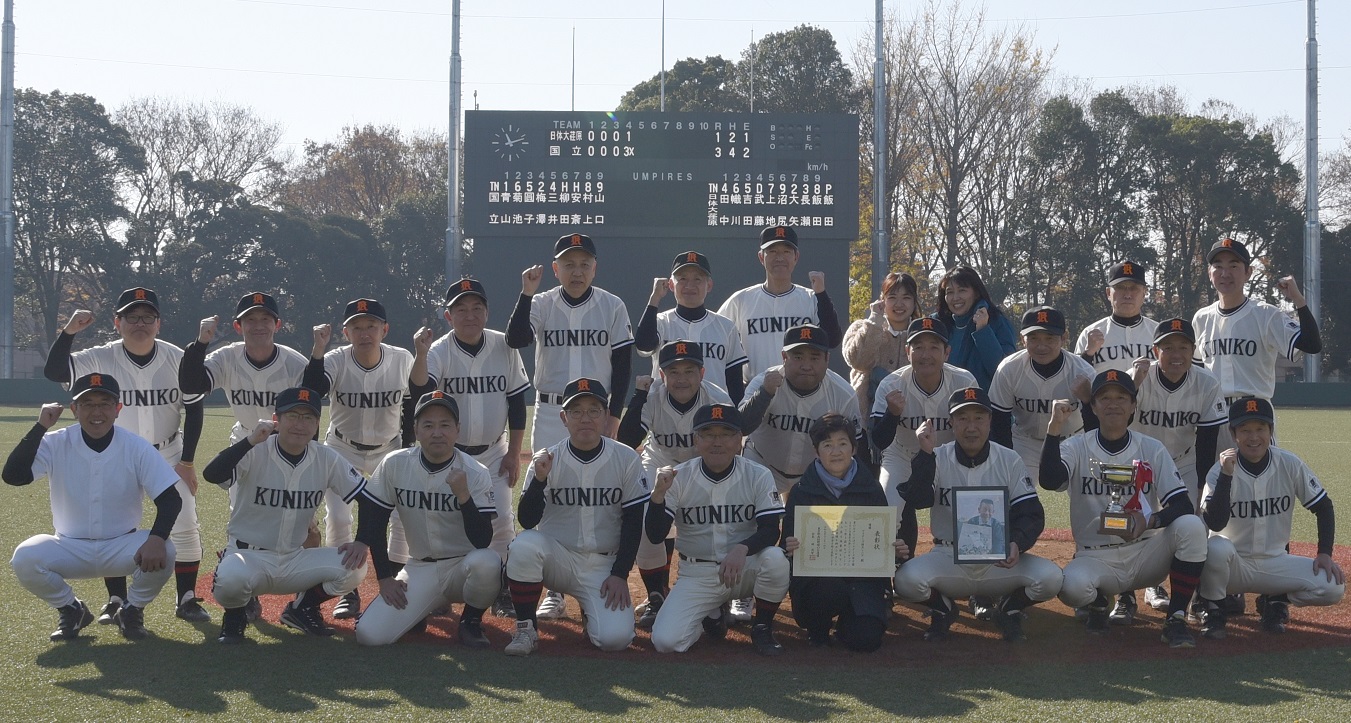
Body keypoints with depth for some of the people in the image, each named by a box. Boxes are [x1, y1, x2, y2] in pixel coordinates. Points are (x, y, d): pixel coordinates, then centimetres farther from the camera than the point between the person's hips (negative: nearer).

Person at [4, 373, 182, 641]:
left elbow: (170, 498, -15)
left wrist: (156, 538, -34)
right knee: (24, 559, -28)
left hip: (122, 548, 0)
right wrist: (41, 426, -25)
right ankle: (71, 611, 3)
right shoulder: (56, 445, -9)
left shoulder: (137, 448, -10)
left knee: (162, 553, -30)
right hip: (69, 550, 1)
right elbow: (12, 476, -23)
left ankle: (131, 610, 2)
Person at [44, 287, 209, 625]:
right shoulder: (100, 359, -15)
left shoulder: (176, 359, -13)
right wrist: (69, 331, -40)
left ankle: (187, 599, 9)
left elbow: (194, 408, -4)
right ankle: (116, 600, 14)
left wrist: (187, 461, -6)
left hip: (169, 454, 0)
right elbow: (53, 371, -27)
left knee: (185, 527, -4)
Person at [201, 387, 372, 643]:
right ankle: (235, 617, 2)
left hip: (296, 560, 4)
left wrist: (362, 542, -12)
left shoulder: (327, 459, -5)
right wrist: (250, 441, -39)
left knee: (354, 567, -20)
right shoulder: (255, 453, -15)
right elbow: (210, 475, -33)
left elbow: (368, 499, 2)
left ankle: (302, 608, 11)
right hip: (249, 557, -3)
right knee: (231, 579, -37)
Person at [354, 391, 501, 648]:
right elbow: (374, 522, 3)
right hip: (420, 569, 2)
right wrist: (385, 578, -2)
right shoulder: (394, 465, -7)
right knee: (369, 635, -19)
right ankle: (418, 609, 15)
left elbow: (482, 542, -20)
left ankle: (471, 622, -5)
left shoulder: (475, 473, -13)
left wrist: (463, 495, -33)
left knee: (486, 562, -37)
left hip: (462, 567, -1)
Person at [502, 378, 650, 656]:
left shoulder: (626, 460, -5)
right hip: (557, 557, 0)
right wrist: (539, 479, -27)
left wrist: (620, 574, -7)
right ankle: (525, 628, -12)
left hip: (604, 565, 0)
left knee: (615, 637, -21)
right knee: (524, 544, -32)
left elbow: (633, 522, 0)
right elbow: (527, 522, -12)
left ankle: (593, 609, 17)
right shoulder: (547, 460, -6)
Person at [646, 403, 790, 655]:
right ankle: (714, 613, 16)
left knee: (775, 559, -34)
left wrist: (742, 549, -35)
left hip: (745, 568, -1)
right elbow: (655, 536, -11)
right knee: (665, 641, -19)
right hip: (697, 575, 1)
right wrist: (658, 493, -29)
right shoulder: (679, 478, -7)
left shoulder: (758, 476, -8)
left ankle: (762, 628, -4)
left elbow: (771, 530, -15)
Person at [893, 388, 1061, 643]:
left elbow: (1031, 514, -3)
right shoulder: (938, 459, -1)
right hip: (948, 559, 0)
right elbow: (916, 500, -17)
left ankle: (1008, 609, 9)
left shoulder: (1010, 460, 0)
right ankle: (942, 610, 7)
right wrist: (926, 454, -27)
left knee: (1050, 578, -26)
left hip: (1000, 561, 1)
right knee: (907, 579, -30)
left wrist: (1017, 543, -23)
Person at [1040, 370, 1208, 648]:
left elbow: (1183, 505, -7)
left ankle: (1176, 619, -14)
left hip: (1145, 555, 1)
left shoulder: (1152, 449, 2)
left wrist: (1149, 521, -27)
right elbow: (1049, 480, -22)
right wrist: (1054, 430, -30)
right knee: (1072, 586, -34)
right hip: (1095, 559, -1)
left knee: (1191, 526, -26)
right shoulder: (1077, 448, -1)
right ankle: (1098, 603, 6)